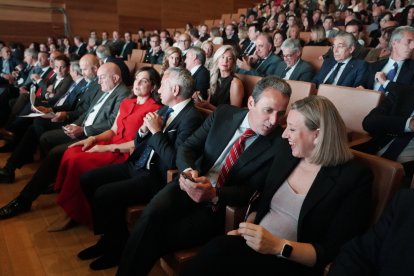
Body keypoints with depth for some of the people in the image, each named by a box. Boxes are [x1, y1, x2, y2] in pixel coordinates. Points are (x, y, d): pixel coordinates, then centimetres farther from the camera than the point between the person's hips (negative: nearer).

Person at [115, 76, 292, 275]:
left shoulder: (278, 144, -9)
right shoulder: (223, 113, 1)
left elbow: (250, 191, -11)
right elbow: (187, 147, 2)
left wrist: (215, 194, -28)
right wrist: (188, 170, -20)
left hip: (223, 205, -3)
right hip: (190, 185, 3)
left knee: (161, 236, -23)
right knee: (152, 214, -25)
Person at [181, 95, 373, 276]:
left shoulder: (355, 177, -11)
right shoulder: (286, 151, 6)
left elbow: (334, 252, -14)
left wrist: (278, 246, -25)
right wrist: (246, 228, -2)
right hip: (255, 244, 5)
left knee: (216, 257, -30)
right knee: (216, 249, -29)